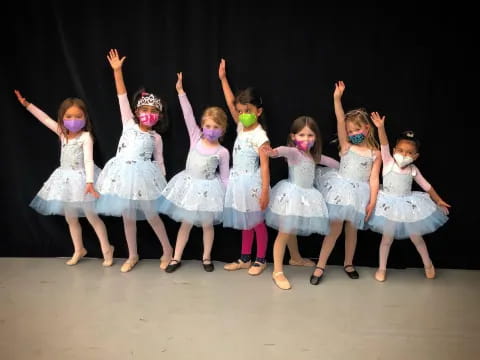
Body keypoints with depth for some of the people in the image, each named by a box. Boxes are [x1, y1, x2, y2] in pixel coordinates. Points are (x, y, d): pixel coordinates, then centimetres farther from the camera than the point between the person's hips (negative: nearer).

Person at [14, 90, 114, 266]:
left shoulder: (86, 137, -14)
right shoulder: (62, 133, 4)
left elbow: (89, 161, -22)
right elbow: (45, 118, 12)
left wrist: (90, 181, -32)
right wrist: (27, 104, 12)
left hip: (81, 179, -7)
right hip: (66, 179, 7)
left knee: (92, 217, 0)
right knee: (70, 218, 14)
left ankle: (107, 249, 15)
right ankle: (79, 250, 30)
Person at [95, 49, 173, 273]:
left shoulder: (156, 138, 3)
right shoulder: (128, 124, 4)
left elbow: (159, 161, 9)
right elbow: (122, 97, -1)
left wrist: (162, 182, 6)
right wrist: (117, 70, -6)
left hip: (143, 177, -2)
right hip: (123, 174, 2)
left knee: (151, 216, 4)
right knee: (128, 217, 9)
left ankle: (168, 250, 24)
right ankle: (133, 256, 24)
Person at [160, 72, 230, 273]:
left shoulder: (222, 152, -10)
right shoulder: (195, 138, -6)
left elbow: (224, 177, -3)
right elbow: (188, 115, -12)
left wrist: (229, 196, -6)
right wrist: (181, 91, -17)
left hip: (208, 189, -2)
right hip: (190, 185, 2)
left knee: (207, 225, 11)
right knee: (186, 224, 12)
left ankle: (206, 258, 29)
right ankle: (176, 258, 22)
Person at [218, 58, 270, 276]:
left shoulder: (260, 136, -16)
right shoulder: (241, 127, 4)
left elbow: (265, 166, -17)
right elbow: (230, 103, 5)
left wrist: (265, 192, -20)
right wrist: (223, 79, 2)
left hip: (252, 183, -7)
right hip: (238, 182, 7)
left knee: (257, 222, 7)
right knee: (245, 222, 16)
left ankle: (261, 260, 20)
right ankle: (245, 259, 27)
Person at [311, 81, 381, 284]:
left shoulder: (375, 154, 4)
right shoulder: (346, 147, 2)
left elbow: (374, 179, 0)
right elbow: (340, 122, -9)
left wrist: (372, 202, -7)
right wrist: (337, 99, -19)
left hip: (359, 194, 1)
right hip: (340, 190, -1)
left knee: (352, 230, 12)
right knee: (335, 228, -3)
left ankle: (348, 263, 31)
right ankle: (320, 266, 6)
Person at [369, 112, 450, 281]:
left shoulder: (413, 170, -3)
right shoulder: (388, 162, -11)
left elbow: (426, 186, 10)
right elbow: (384, 145, -27)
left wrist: (438, 201, 14)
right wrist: (381, 127, -41)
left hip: (409, 205, 3)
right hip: (389, 205, -2)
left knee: (416, 237, 14)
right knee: (387, 238, 6)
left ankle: (428, 264, 37)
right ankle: (382, 269, 22)